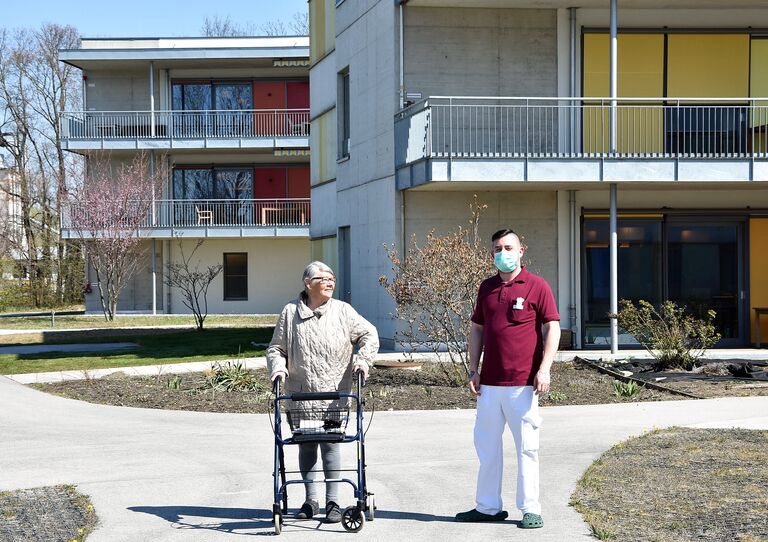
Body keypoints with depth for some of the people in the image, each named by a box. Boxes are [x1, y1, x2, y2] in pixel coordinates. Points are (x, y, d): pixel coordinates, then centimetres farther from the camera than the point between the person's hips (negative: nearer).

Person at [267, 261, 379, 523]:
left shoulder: (342, 310, 2)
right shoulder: (290, 312, 4)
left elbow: (369, 334, 7)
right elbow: (276, 347, 9)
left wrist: (362, 359, -7)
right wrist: (278, 367, -9)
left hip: (334, 392, -1)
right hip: (300, 392, 1)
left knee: (331, 443, -3)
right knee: (306, 444, 8)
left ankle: (332, 501, 4)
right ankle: (310, 500, 19)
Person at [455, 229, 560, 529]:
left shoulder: (537, 286, -3)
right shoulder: (487, 287, 13)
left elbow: (552, 328, -5)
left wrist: (544, 369, -14)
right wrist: (473, 369, 10)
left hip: (523, 383, -5)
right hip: (489, 383, 6)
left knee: (526, 447, 0)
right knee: (486, 445, 11)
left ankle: (531, 510, 7)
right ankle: (487, 507, 20)